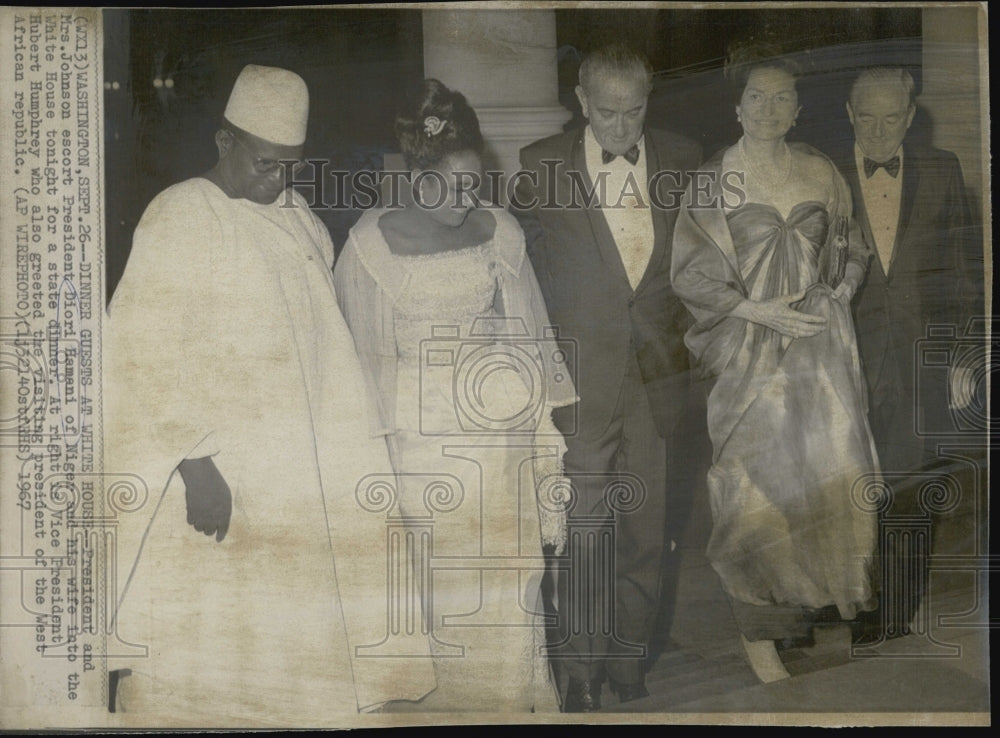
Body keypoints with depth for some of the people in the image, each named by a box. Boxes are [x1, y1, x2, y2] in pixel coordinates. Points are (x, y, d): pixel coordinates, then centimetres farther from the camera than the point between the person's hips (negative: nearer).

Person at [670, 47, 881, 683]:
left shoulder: (821, 172, 8)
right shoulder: (713, 179, -2)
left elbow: (852, 243, 21)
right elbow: (691, 273, -4)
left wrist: (848, 279, 1)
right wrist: (760, 311, -13)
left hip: (823, 343, 3)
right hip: (753, 350, -3)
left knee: (832, 470, 2)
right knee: (759, 484, -3)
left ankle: (816, 593, 24)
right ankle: (760, 630, 9)